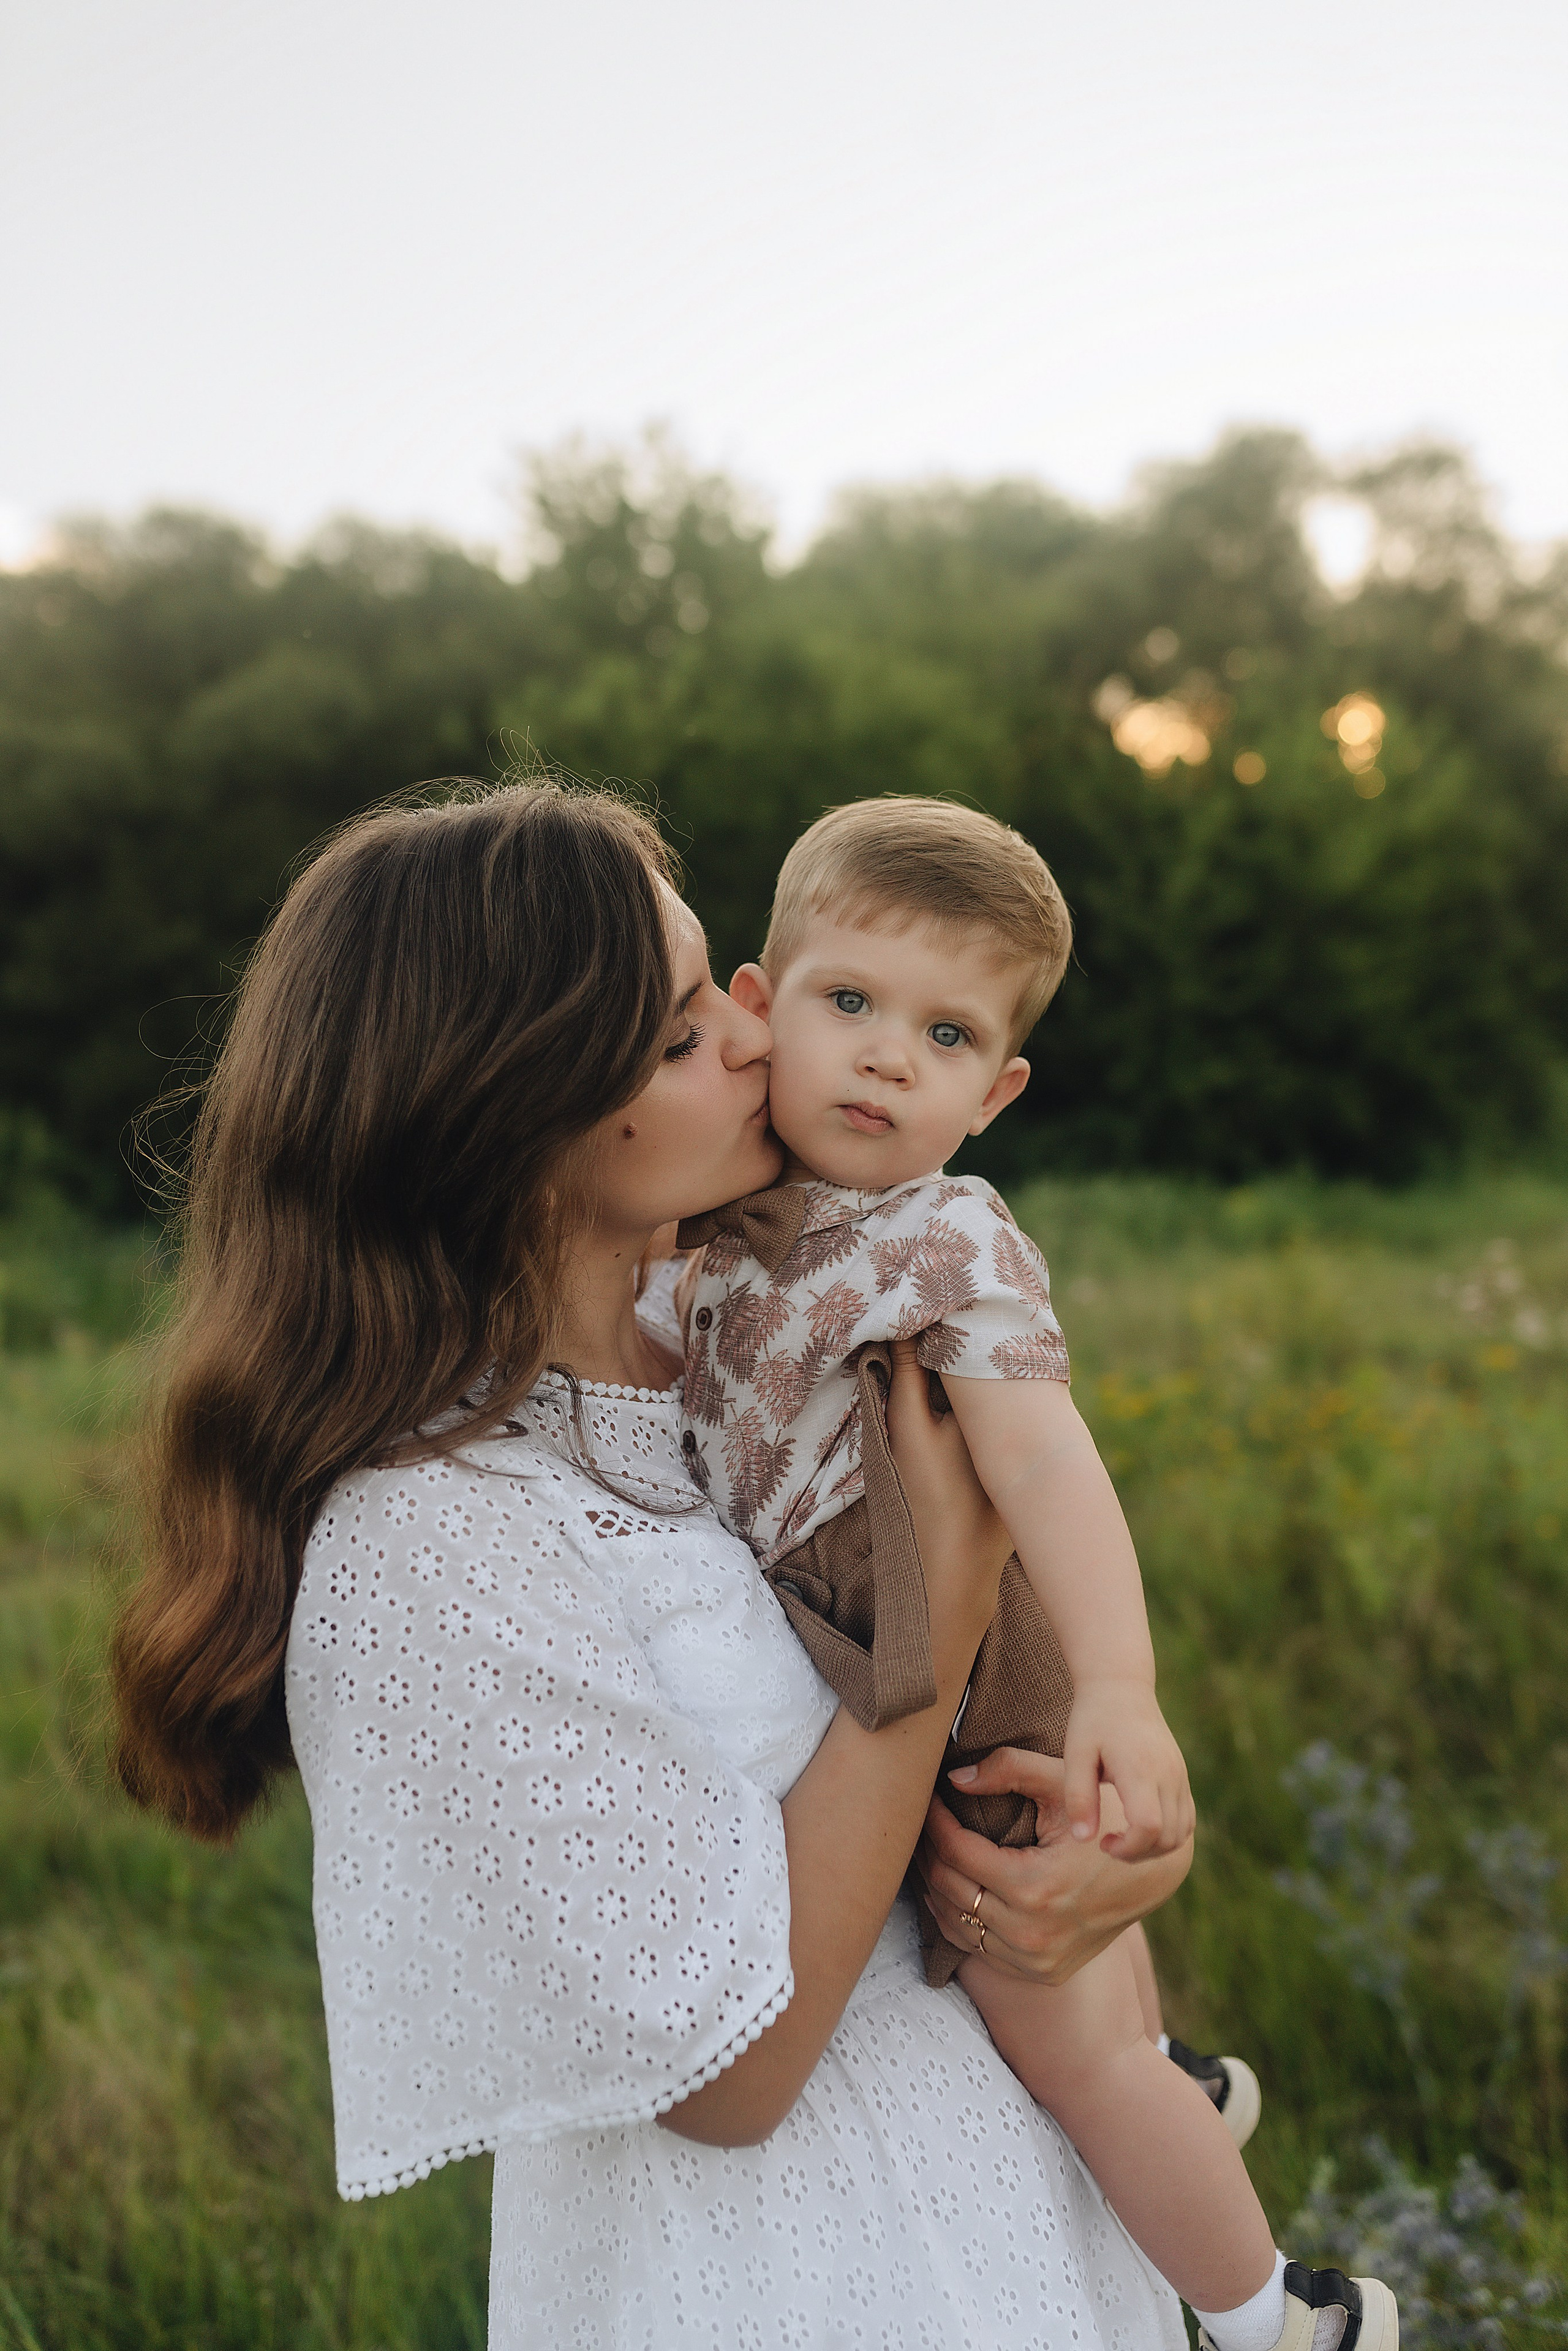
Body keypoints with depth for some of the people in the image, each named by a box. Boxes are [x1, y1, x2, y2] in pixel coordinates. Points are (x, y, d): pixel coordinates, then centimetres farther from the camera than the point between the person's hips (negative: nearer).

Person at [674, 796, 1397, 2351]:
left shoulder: (953, 1251, -24)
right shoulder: (736, 1217, -3)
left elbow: (1044, 1463, -38)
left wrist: (1119, 1684, -50)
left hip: (962, 1698, -7)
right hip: (848, 1682, 8)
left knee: (1061, 2043, 3)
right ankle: (1177, 2098, 58)